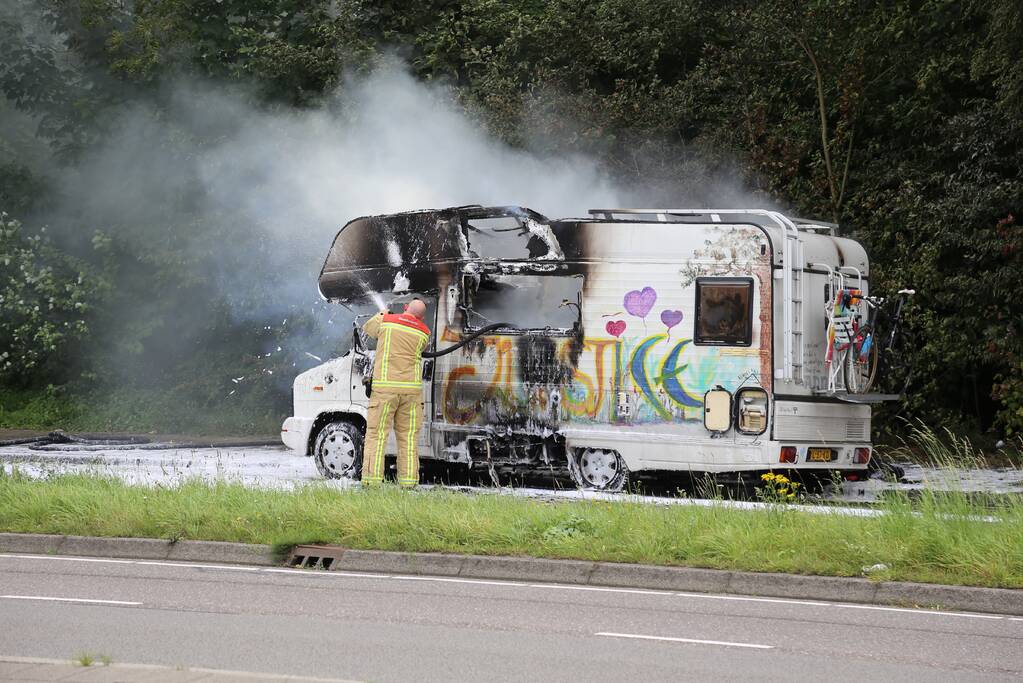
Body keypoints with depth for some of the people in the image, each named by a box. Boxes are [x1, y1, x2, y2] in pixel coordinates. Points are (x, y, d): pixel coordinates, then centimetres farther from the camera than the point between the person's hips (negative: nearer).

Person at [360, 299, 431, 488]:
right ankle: (408, 481, 2)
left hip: (385, 387, -2)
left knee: (376, 435, 0)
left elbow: (367, 328, 21)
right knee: (407, 437, 7)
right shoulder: (424, 332, 6)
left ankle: (372, 481, -8)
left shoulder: (385, 321, 2)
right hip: (411, 388, 2)